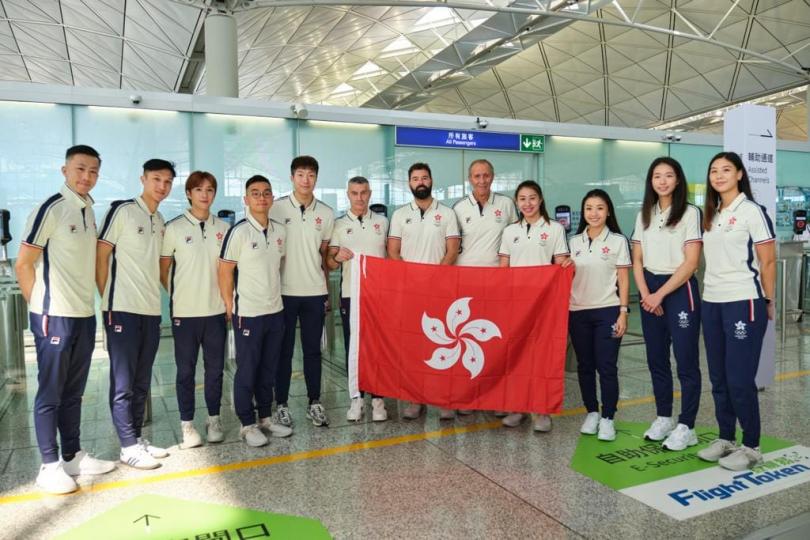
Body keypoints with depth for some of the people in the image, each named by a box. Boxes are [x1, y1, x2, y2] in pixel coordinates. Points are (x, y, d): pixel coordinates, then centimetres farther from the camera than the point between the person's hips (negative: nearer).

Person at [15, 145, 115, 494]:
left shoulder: (88, 211, 11)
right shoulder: (50, 209, -11)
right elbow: (23, 264, -10)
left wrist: (87, 301, 12)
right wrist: (40, 307, -7)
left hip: (84, 315, 7)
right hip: (54, 317, -7)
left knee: (74, 391, 15)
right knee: (51, 394, 3)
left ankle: (74, 456, 26)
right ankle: (49, 466, 13)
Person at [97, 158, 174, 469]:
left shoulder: (161, 222, 15)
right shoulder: (122, 211, -6)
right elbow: (100, 257, -6)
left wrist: (170, 292, 13)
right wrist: (108, 299, -5)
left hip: (151, 311, 7)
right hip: (123, 310, -7)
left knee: (142, 382, 13)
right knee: (123, 383, 0)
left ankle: (138, 438, 22)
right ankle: (129, 446, 7)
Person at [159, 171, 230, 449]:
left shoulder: (223, 228, 5)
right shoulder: (174, 228, -3)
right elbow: (163, 270, 2)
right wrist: (177, 295, -1)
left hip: (216, 309, 3)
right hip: (185, 311, -2)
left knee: (215, 367, 10)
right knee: (185, 369, 7)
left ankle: (214, 419, 23)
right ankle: (187, 423, 19)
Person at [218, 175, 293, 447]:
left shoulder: (280, 230, 6)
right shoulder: (239, 231, -12)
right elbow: (224, 271, -9)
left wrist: (276, 293, 13)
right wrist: (230, 307, -8)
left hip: (275, 310, 6)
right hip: (248, 312, -5)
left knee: (268, 368, 15)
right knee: (247, 370, 5)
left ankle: (265, 417, 29)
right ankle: (247, 424, 18)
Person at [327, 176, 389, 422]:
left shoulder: (382, 222, 9)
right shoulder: (339, 225, 6)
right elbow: (330, 263, 3)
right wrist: (337, 257, -19)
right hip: (350, 294, 0)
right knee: (353, 346, 5)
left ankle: (378, 398, 13)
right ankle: (356, 398, 16)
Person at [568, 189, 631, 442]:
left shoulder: (618, 241, 0)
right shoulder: (574, 242, 8)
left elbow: (623, 280, -1)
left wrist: (623, 312, -7)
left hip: (607, 311, -3)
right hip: (578, 312, 3)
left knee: (606, 366, -2)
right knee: (585, 365, 9)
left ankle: (607, 418, 9)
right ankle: (591, 412, 23)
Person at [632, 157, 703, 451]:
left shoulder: (690, 213, -5)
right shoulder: (644, 215, 10)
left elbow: (691, 263, -11)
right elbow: (637, 260, 8)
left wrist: (660, 294, -14)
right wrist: (645, 294, -6)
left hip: (680, 290, -5)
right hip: (650, 292, 5)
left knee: (686, 361, 0)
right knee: (656, 359, 11)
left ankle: (686, 427, 9)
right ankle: (663, 418, 24)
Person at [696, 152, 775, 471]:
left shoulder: (751, 211, -7)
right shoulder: (710, 215, 12)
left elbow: (768, 261, -6)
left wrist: (767, 302, -4)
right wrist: (708, 293, 9)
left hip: (743, 303, -6)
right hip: (711, 303, 7)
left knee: (740, 379, -2)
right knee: (719, 378, 11)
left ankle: (751, 447, 12)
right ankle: (725, 438, 23)